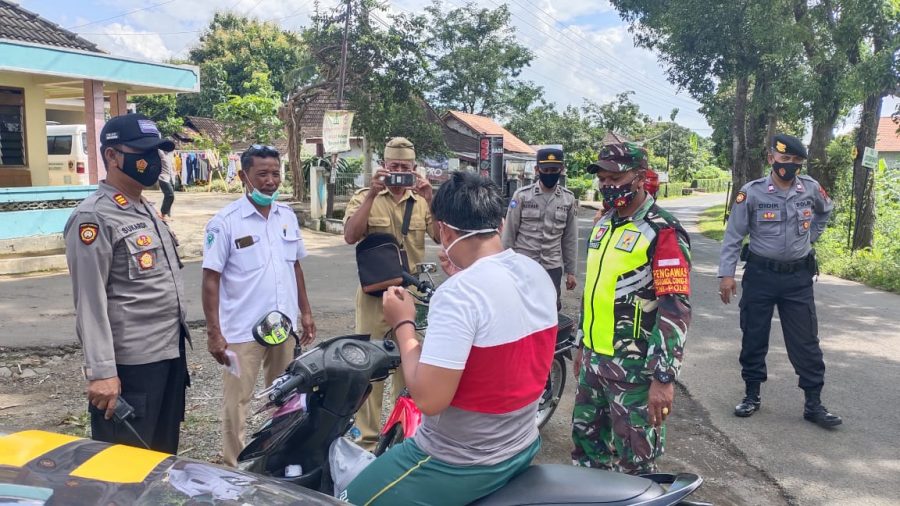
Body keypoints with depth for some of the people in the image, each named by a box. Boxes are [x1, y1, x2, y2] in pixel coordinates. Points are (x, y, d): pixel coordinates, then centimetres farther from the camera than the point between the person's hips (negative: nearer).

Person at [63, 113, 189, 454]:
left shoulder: (148, 210, 14)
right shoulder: (93, 217, -13)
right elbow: (90, 301, -18)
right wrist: (101, 371, -21)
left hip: (170, 354, 9)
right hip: (130, 364, -9)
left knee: (164, 457, 19)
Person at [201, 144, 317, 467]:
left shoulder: (288, 216, 6)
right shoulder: (225, 222, -11)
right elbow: (211, 278, -11)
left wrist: (305, 312, 13)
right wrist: (213, 332, -14)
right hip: (243, 330, -5)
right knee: (236, 404, 4)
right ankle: (233, 467, 18)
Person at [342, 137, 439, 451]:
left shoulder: (422, 200, 5)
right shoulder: (365, 197, -2)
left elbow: (441, 237, -7)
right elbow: (350, 236, -17)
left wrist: (429, 200, -19)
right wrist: (373, 193, -22)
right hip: (374, 294, -2)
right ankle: (369, 436, 16)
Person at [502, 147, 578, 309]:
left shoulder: (568, 199, 3)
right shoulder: (522, 195, -6)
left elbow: (570, 238, 8)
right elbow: (509, 233, -2)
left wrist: (570, 271, 8)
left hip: (552, 267, 2)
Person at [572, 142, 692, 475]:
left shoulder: (663, 232, -15)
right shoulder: (603, 224, 11)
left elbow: (676, 310, -20)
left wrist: (664, 377, -24)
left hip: (634, 366, -8)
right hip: (594, 359, 8)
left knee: (633, 461, 3)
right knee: (586, 439, 20)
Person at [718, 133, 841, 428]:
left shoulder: (811, 188, -1)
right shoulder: (751, 193, -11)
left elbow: (826, 211, 23)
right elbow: (733, 236, -8)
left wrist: (810, 237, 14)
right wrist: (726, 274, -12)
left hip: (799, 277, 2)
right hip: (760, 275, -2)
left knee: (806, 342, 5)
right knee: (754, 338, 8)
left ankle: (813, 404, 16)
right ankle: (751, 396, 23)